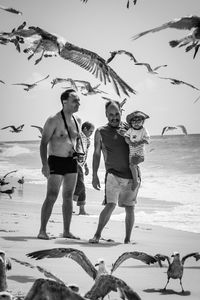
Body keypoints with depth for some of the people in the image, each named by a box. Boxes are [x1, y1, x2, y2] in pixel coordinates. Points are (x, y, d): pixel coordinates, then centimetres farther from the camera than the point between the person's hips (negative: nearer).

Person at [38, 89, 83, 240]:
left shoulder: (77, 120, 9)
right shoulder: (54, 120, -11)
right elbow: (44, 143, -13)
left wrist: (78, 151, 9)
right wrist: (45, 164, -21)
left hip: (72, 162, 7)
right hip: (56, 161, -6)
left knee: (68, 197, 9)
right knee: (51, 197, -9)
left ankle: (67, 231, 15)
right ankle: (42, 231, -3)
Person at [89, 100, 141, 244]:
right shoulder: (101, 132, 4)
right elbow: (97, 154, 3)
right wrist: (95, 176, -5)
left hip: (132, 175, 3)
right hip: (114, 175, -3)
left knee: (130, 208, 5)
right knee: (110, 205, -17)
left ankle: (127, 240, 17)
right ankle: (97, 235, -6)